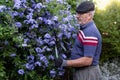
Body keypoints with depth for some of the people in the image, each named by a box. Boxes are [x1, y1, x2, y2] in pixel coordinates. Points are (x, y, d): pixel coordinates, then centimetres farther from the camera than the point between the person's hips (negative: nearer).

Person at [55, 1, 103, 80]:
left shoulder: (90, 32, -23)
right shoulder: (85, 29, 10)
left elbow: (87, 60, -26)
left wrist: (65, 63, -23)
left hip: (88, 73, -10)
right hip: (81, 71, 10)